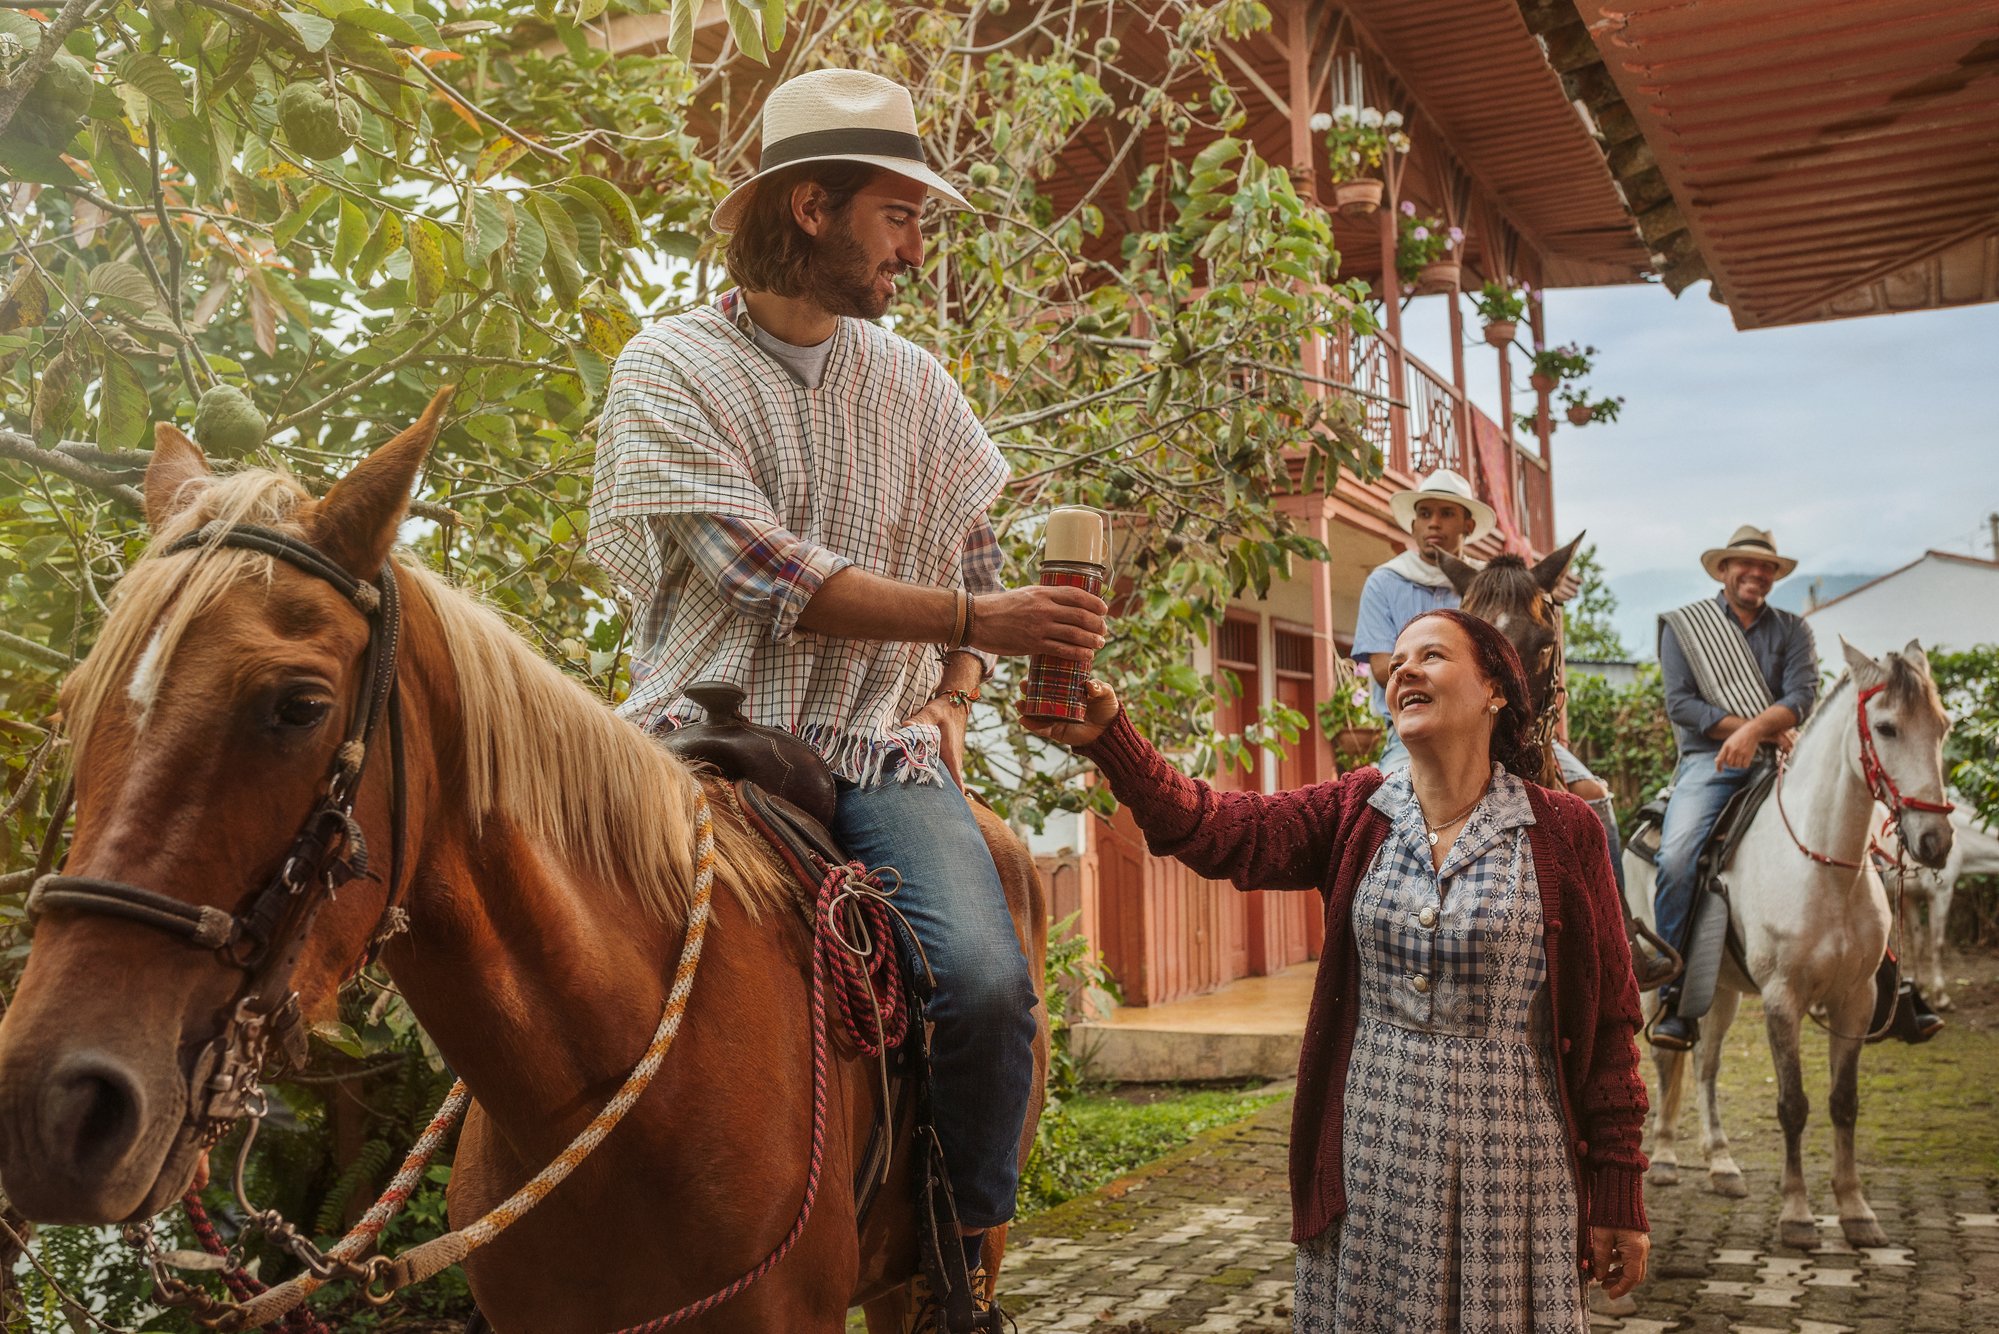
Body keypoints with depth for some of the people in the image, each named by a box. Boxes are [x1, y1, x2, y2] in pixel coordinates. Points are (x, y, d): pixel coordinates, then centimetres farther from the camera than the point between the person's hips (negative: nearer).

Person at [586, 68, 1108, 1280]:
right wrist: (975, 620, -14)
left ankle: (954, 1263, 3)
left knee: (989, 980, -22)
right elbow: (766, 573, -11)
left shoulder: (918, 386, 15)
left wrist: (953, 694, 8)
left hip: (883, 749, 3)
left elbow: (976, 551, 26)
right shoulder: (669, 369, 0)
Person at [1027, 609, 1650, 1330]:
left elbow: (1608, 1017, -1)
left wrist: (1618, 1193, -2)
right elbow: (1216, 827, -13)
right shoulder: (1354, 813, 3)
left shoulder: (1562, 830, -3)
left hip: (1505, 1155, -2)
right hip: (1370, 1155, 2)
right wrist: (1108, 737, -29)